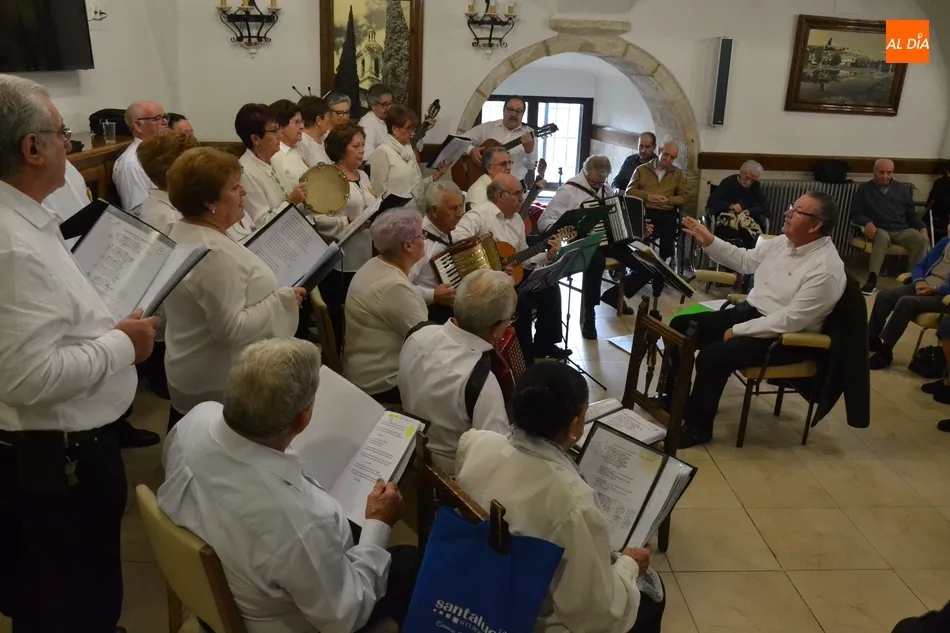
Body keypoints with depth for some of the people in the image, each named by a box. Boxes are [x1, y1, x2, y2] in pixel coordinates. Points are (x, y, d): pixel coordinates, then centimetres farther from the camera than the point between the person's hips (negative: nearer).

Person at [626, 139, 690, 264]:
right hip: (642, 211, 0)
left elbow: (684, 196, 13)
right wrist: (647, 196, -8)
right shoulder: (642, 169, 18)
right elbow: (629, 191, 9)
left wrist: (668, 200, -7)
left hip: (665, 213, 1)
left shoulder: (678, 173, 21)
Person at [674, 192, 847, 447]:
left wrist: (737, 331, -21)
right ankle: (673, 400, 13)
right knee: (681, 326, -1)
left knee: (713, 356, -28)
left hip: (785, 337, -9)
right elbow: (744, 260, 17)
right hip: (748, 312, 9)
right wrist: (709, 241, 4)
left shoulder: (826, 269, -23)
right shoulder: (783, 242, 2)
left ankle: (697, 427, -6)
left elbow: (790, 321, -26)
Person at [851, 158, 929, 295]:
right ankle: (872, 279, -45)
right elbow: (855, 213, 4)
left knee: (922, 239, -27)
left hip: (902, 230, 3)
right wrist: (867, 223, -18)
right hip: (879, 230, -3)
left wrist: (922, 227, -1)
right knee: (882, 236, -40)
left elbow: (912, 214, 19)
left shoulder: (902, 189, 18)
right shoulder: (865, 189, 10)